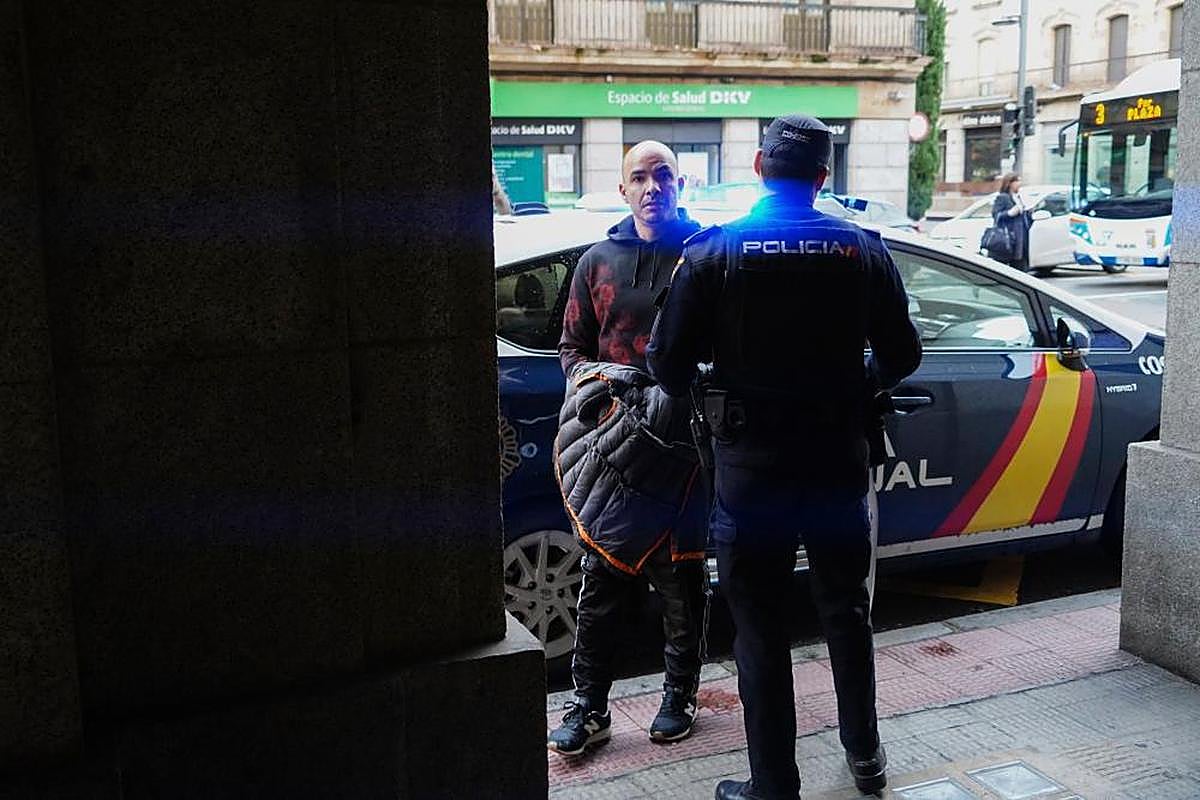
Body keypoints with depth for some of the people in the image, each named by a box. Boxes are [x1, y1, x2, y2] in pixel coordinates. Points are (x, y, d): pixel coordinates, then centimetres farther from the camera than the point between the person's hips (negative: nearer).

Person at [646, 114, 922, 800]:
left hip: (751, 467, -3)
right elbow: (902, 355, 4)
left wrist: (690, 396, 12)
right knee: (847, 613, 22)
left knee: (761, 630, 9)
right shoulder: (864, 250, -1)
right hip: (840, 462, 3)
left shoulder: (714, 250, -9)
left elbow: (669, 362, -10)